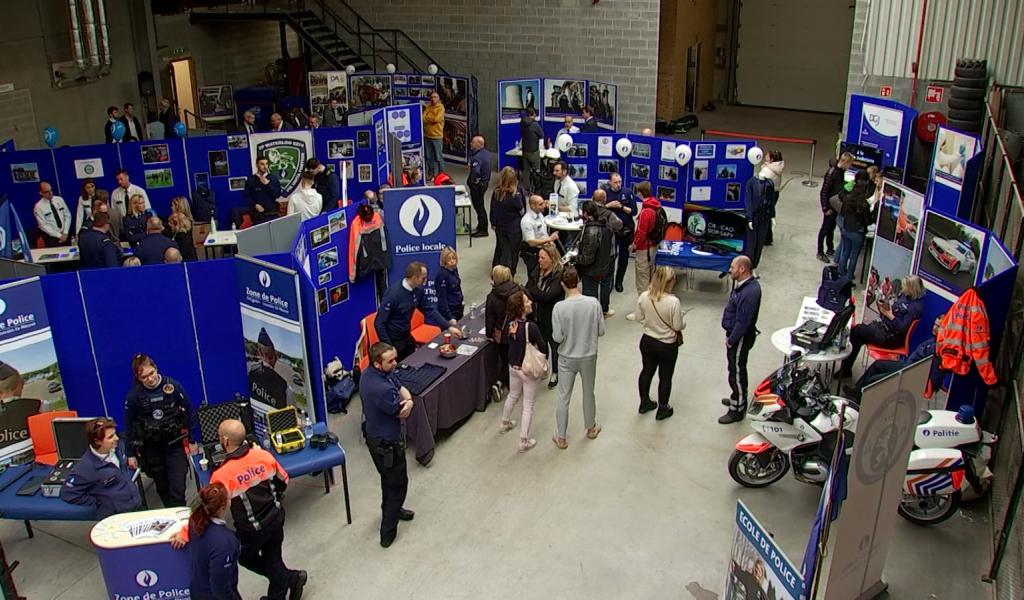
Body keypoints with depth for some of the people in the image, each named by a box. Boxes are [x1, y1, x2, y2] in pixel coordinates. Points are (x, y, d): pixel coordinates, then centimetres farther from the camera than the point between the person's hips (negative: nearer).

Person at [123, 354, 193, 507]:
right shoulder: (134, 395, -12)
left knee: (178, 488, -8)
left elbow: (188, 411, -1)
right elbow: (128, 426, 0)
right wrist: (131, 454, 4)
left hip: (174, 444, -1)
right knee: (162, 487, 14)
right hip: (151, 448, 1)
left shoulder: (173, 386, -13)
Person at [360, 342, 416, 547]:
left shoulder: (370, 373, -7)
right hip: (386, 442, -9)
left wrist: (408, 400, -23)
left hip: (374, 433, 9)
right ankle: (387, 533, 19)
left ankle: (392, 509, 52)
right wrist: (406, 403, -2)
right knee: (397, 482, 9)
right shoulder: (381, 388, -37)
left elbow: (401, 388, -2)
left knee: (390, 478, 29)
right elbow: (402, 414, -22)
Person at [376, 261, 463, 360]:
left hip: (407, 336, 7)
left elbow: (430, 310, 3)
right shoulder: (393, 294, -26)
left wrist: (449, 327, -5)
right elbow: (379, 323, -22)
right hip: (392, 340, -7)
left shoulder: (418, 290, -6)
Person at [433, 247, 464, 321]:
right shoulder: (442, 274, -21)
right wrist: (449, 317, -22)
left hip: (458, 308, 8)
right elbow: (442, 297, -21)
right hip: (449, 310, -8)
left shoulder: (454, 269, 3)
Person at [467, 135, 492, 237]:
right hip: (485, 182, 10)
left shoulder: (477, 157, -28)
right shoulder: (486, 152, 2)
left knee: (479, 206, 2)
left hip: (478, 184, -10)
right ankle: (481, 226, 35)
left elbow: (476, 172, -43)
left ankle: (483, 230, 11)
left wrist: (474, 180, -24)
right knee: (479, 205, 22)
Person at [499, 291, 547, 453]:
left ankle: (504, 424, 52)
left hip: (513, 367, 6)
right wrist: (543, 360, 2)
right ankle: (524, 441, 17)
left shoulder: (510, 324, -10)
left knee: (513, 396, 31)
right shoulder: (531, 327, -28)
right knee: (528, 406, 9)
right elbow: (543, 347, -18)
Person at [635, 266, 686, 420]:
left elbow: (639, 318, -1)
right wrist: (683, 315, 1)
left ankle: (644, 403, 42)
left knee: (647, 371, 24)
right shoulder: (673, 301, -28)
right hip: (667, 346, -4)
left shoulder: (643, 297, -13)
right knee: (665, 377, 16)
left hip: (647, 341, 4)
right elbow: (679, 326, -18)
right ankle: (662, 410, 31)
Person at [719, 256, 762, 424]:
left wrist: (731, 340, -16)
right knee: (735, 369, 25)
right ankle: (739, 398, 43)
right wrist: (730, 337, 13)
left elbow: (742, 322, -27)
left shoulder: (749, 292, -31)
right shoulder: (744, 284, 2)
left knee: (737, 372, 4)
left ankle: (737, 410, 18)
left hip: (741, 338, -10)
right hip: (736, 334, 10)